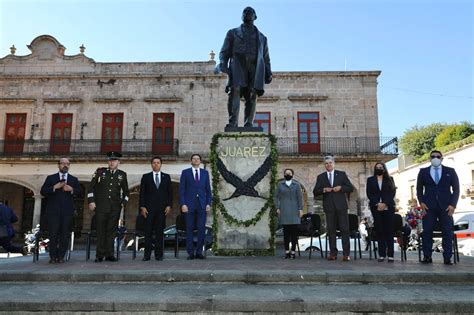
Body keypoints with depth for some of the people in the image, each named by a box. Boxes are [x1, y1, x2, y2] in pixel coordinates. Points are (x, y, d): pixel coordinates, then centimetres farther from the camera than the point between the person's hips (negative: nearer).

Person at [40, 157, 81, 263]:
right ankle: (53, 257, 6)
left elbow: (79, 192, 6)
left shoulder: (74, 179, 17)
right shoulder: (50, 178, 13)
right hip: (53, 211, -1)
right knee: (53, 235, -3)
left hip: (67, 212, 1)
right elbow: (43, 191, 2)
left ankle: (61, 256, 7)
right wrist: (54, 187, -12)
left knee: (65, 235, -1)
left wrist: (72, 189, -12)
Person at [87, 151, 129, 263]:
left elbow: (125, 191, 18)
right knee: (101, 230, 1)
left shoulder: (122, 175, 9)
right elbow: (92, 186, 6)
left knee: (111, 231, 3)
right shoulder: (100, 171, 6)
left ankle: (109, 254, 9)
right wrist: (91, 201, -2)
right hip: (101, 206, -1)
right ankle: (99, 255, 7)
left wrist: (124, 202, 6)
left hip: (115, 208, 1)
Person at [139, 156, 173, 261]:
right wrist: (142, 207, -4)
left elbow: (170, 192, 9)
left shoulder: (166, 177, 11)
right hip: (149, 208, -1)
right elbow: (142, 193, 5)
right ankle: (147, 254, 4)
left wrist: (169, 205, -1)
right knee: (148, 232, -2)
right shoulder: (146, 177, 9)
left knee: (159, 232, 3)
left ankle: (159, 254, 8)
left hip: (162, 208, 1)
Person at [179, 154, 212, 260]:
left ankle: (199, 252, 9)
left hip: (202, 205, 2)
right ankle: (190, 253, 8)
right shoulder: (185, 172, 4)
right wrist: (183, 204, -9)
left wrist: (208, 203, 1)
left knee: (201, 229, -1)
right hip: (189, 205, -2)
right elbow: (181, 189, 0)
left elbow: (208, 189, 10)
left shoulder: (205, 173, 11)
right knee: (189, 229, 1)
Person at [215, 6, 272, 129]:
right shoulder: (233, 33, 24)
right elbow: (224, 51, 14)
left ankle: (248, 124, -19)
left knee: (252, 95, -12)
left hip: (255, 67, 2)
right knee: (235, 91, -21)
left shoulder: (262, 37, 30)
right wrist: (223, 63, -8)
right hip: (237, 65, -2)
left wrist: (268, 73, 7)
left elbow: (266, 58, 24)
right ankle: (233, 122, -28)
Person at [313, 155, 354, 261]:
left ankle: (346, 254, 3)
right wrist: (323, 190, -11)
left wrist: (341, 188, -11)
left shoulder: (341, 174, 9)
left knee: (344, 229, -2)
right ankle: (333, 253, 10)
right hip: (329, 207, 1)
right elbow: (315, 192, 7)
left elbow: (350, 188, 6)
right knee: (331, 230, 4)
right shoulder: (320, 177, 11)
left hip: (341, 206, -1)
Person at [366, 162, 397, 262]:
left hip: (388, 207, 0)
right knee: (379, 230, -3)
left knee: (389, 230, -4)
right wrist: (377, 204, -10)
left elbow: (392, 192, 2)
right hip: (376, 208, 1)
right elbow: (369, 193, 4)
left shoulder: (389, 179, 13)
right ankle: (382, 254, -1)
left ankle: (390, 255, -3)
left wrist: (385, 204, -11)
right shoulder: (370, 180, 13)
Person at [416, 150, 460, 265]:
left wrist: (453, 204, -5)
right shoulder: (423, 171, 10)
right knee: (427, 232, -3)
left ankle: (447, 258, 5)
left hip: (446, 207, 0)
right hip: (428, 207, 0)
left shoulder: (450, 171, 9)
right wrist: (421, 202, -3)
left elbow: (456, 189, 6)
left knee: (448, 233, 0)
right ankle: (427, 256, 1)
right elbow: (419, 189, 11)